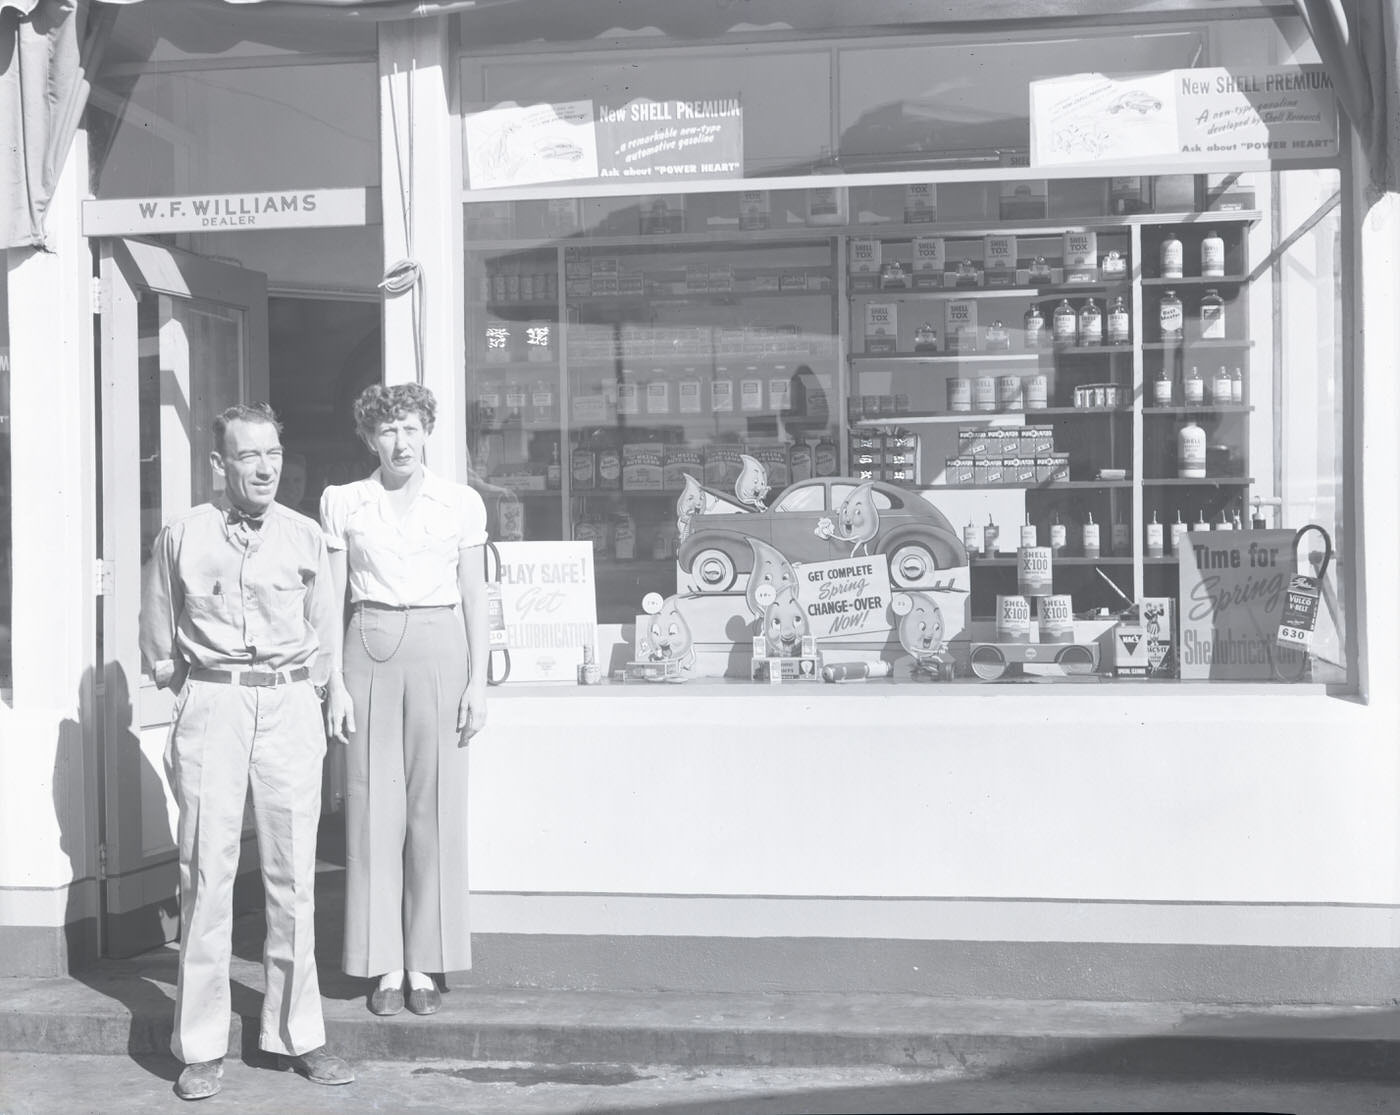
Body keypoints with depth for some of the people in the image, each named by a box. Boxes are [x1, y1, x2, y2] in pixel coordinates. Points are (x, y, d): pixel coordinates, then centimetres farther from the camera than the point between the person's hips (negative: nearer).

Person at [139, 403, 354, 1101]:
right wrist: (185, 689, 11)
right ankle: (201, 1045, 4)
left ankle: (295, 1033, 11)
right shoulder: (181, 537, 3)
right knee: (206, 872, -3)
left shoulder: (305, 538, 8)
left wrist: (305, 689, 12)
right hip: (211, 703, -1)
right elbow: (157, 639, 12)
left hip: (290, 706, 2)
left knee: (292, 873, 3)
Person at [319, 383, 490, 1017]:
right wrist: (335, 683, -1)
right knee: (374, 806, -1)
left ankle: (425, 965, 9)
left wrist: (478, 682, 1)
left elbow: (475, 599, 7)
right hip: (369, 651, 0)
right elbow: (330, 601, 6)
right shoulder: (342, 503, 6)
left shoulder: (462, 504, 6)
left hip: (438, 650, 0)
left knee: (436, 807, -1)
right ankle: (385, 966, 7)